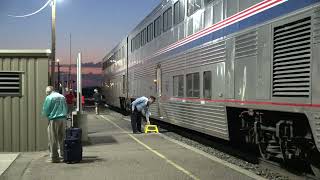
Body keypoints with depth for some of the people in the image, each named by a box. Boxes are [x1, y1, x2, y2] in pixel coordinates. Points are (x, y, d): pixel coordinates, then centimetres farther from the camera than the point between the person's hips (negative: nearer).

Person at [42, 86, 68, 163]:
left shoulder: (49, 97, -7)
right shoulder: (62, 97, 10)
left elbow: (45, 111, -5)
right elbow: (66, 109, 15)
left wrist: (48, 115, 14)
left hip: (54, 120, -6)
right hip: (63, 119, 6)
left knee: (53, 139, 1)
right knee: (62, 138, 15)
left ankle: (54, 157, 3)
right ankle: (63, 154, 21)